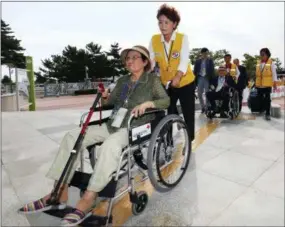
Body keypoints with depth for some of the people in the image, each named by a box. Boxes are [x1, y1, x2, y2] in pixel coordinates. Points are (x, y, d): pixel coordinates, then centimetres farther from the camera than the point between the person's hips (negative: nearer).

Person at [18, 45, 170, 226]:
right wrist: (104, 97, -2)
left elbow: (166, 101, -3)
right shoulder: (122, 81, 19)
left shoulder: (152, 80, 5)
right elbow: (110, 101, 21)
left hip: (136, 128, -6)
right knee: (72, 136, -12)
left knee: (110, 146, -40)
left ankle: (88, 199, -29)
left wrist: (147, 103, -20)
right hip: (113, 125, 6)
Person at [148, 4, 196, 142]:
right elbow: (150, 60, -10)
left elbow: (184, 61, -25)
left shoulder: (183, 38, -14)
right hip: (166, 83, 3)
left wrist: (177, 77, -42)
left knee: (188, 114, 7)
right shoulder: (154, 39, -6)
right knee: (170, 113, 14)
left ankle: (188, 140, 28)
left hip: (185, 82, -2)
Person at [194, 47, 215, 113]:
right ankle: (203, 107, 18)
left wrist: (212, 80, -11)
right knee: (199, 94, 3)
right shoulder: (198, 61, 8)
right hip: (200, 78, 2)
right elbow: (195, 71, 6)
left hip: (207, 78, -2)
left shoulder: (210, 61, 4)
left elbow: (212, 71, -1)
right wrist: (195, 80, -2)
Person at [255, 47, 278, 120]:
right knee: (260, 99, 14)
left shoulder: (271, 63, -4)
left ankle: (267, 114, 1)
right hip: (259, 85, 5)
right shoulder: (258, 63, 10)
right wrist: (256, 83, 15)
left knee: (267, 99, -2)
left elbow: (274, 73, -4)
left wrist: (275, 82, -10)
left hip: (267, 84, -5)